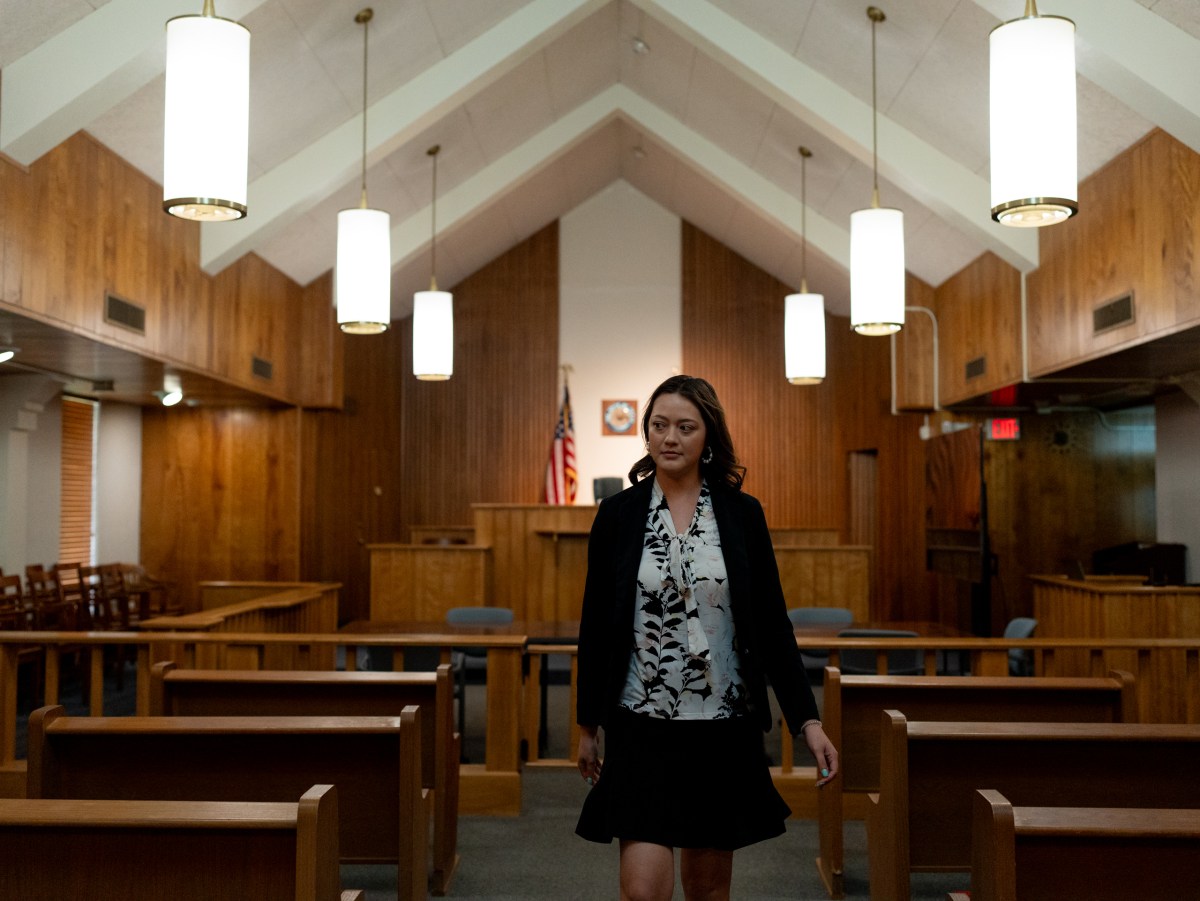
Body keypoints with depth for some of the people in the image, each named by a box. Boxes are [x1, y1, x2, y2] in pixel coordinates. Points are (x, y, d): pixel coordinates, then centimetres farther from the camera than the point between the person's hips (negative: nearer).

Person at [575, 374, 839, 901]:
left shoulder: (742, 514, 1)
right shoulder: (617, 514, -1)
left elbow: (773, 625, 3)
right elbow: (594, 625, 5)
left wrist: (807, 720, -3)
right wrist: (588, 725, 8)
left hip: (724, 726, 1)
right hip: (642, 725, -1)